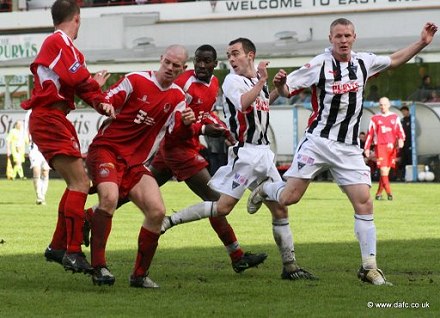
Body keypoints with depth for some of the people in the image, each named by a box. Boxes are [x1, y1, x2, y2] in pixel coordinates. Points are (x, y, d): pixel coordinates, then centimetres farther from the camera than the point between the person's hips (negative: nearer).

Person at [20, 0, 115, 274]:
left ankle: (58, 246, 22)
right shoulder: (58, 41, -9)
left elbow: (84, 86, 10)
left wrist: (101, 102, -9)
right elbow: (76, 78, -21)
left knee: (78, 183, 15)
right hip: (49, 119, -10)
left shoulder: (66, 45, 20)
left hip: (54, 120, 10)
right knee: (80, 183, -15)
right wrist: (96, 84, 1)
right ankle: (73, 252, -18)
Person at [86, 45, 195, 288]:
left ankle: (140, 275, 5)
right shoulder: (136, 81, -5)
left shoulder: (178, 98, 9)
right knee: (110, 197, -31)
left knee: (157, 211, -9)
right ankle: (98, 267, -26)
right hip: (106, 149, -5)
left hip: (136, 162, 5)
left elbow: (180, 134, -3)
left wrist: (187, 123, -24)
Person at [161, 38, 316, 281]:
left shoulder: (258, 79, 14)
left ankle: (290, 265, 11)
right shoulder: (232, 80, -8)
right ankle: (169, 221, -6)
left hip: (264, 153, 7)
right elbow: (243, 104, -28)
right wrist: (262, 81, -26)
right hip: (244, 154, -7)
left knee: (280, 209, 6)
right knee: (223, 207, -14)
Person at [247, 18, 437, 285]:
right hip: (318, 141, -3)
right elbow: (288, 90, -4)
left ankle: (369, 268, -1)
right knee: (290, 197, -8)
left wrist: (422, 43, 15)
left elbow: (395, 60, 24)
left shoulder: (364, 62, 7)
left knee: (364, 203, -8)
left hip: (349, 148, 3)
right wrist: (280, 83, -27)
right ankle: (265, 189, 30)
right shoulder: (319, 65, -7)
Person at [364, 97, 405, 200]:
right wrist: (367, 148, 8)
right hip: (380, 146, -2)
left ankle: (379, 193, 14)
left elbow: (400, 131, 7)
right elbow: (370, 134, 13)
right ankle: (389, 193, -19)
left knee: (386, 171, 4)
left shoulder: (395, 117, 14)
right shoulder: (375, 118, 11)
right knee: (383, 170, -15)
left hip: (392, 147, 2)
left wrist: (401, 139, -14)